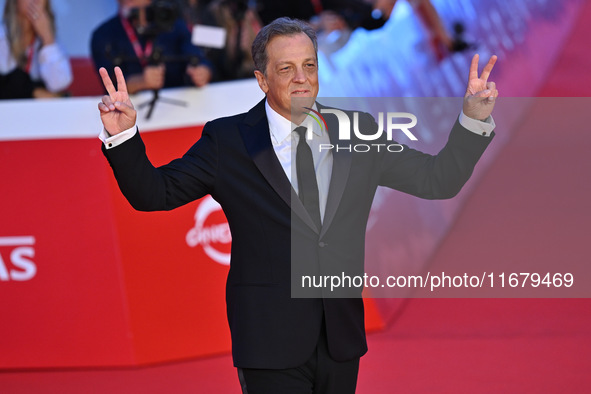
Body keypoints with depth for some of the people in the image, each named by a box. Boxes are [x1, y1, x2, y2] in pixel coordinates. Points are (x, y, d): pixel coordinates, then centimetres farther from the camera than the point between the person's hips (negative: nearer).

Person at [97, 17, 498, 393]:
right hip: (271, 342, -3)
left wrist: (474, 119, -4)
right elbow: (155, 192, -1)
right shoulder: (226, 141, 0)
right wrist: (123, 135, -17)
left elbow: (439, 179, 9)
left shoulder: (357, 133, 8)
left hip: (341, 340, 4)